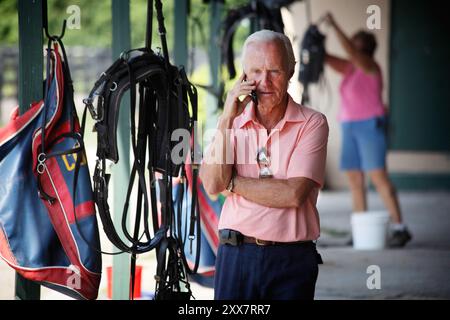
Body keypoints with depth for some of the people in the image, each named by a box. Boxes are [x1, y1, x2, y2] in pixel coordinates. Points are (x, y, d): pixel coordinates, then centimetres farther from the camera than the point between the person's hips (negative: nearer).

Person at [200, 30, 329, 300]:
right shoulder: (234, 121, 9)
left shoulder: (312, 123, -2)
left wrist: (232, 182, -5)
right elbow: (212, 184, -5)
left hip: (291, 260, -2)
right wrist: (227, 119, -8)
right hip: (235, 255, 2)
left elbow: (293, 194, -13)